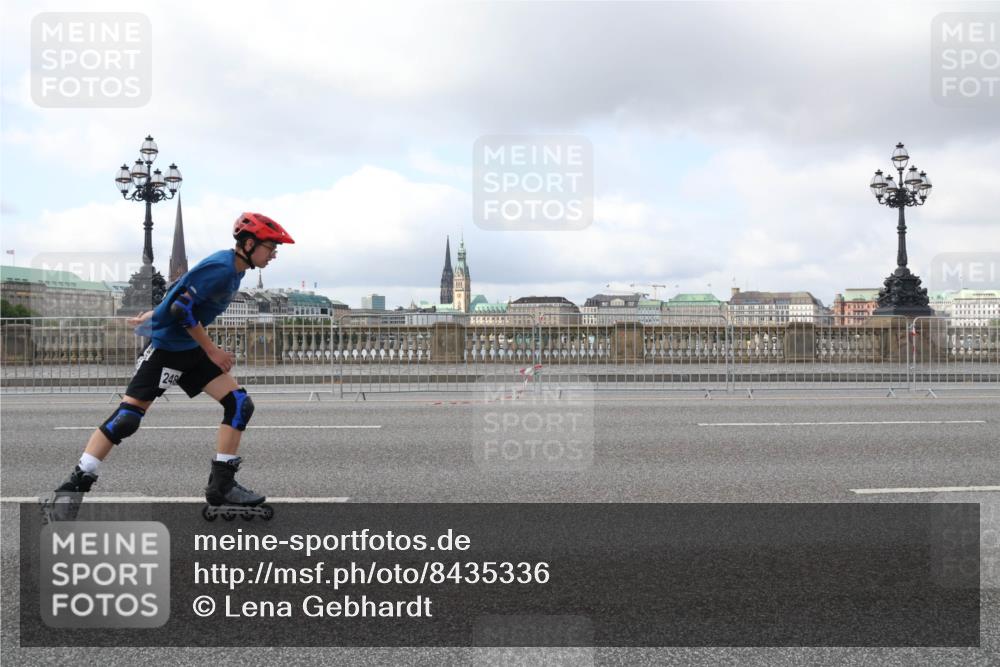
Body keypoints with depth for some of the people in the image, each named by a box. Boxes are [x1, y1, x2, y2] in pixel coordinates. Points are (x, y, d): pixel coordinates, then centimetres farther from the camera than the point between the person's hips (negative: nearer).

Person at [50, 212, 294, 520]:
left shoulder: (233, 268, 7)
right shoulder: (221, 267, -21)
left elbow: (183, 288, 17)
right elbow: (182, 308, -24)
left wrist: (156, 314, 25)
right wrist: (213, 351, -17)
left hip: (191, 350, 9)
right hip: (166, 347, -9)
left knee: (240, 405, -2)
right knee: (127, 418, -9)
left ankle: (221, 485, 3)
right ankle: (74, 486, 3)